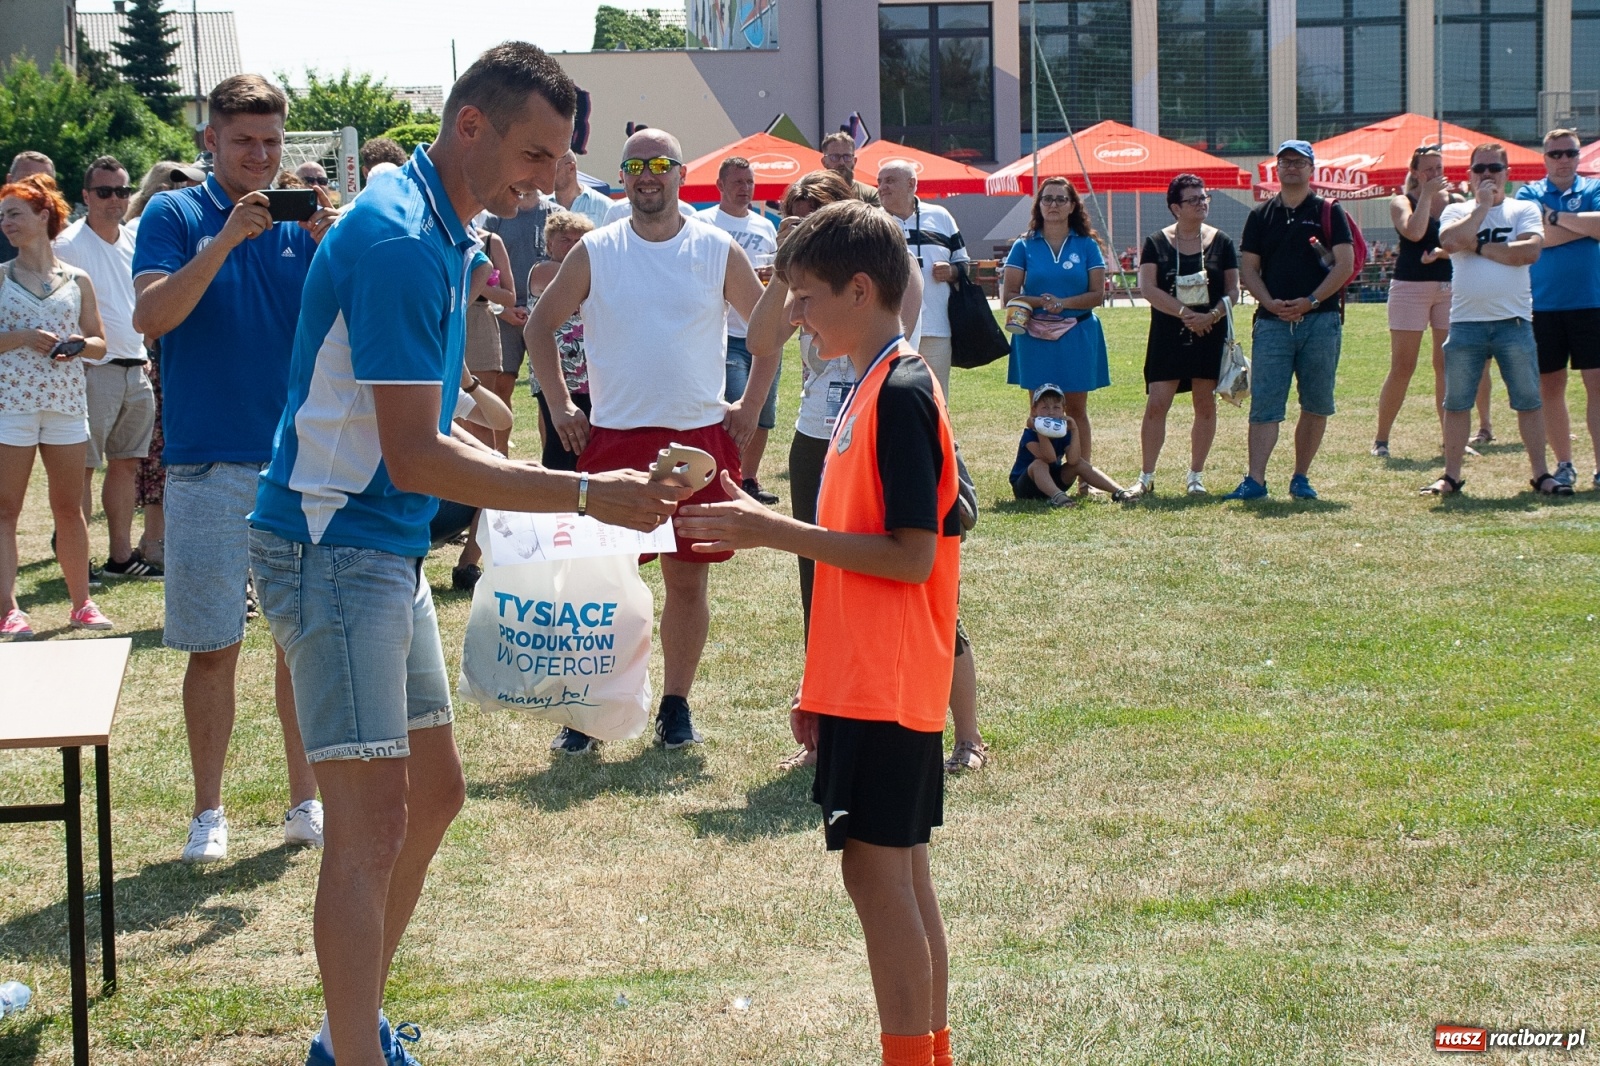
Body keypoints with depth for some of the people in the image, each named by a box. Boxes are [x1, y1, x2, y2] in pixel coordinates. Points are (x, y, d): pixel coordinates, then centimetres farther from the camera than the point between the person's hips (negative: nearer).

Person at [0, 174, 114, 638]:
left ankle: (82, 603, 19)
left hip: (66, 403, 2)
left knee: (69, 507, 10)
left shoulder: (77, 281, 7)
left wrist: (78, 345, -9)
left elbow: (100, 343, 11)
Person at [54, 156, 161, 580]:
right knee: (82, 466, -4)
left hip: (136, 369, 7)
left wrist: (146, 358, 15)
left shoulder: (134, 241, 13)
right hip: (94, 370, -7)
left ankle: (121, 554, 18)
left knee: (126, 463, 11)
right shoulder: (69, 244, -7)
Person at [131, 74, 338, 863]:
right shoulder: (175, 217, 1)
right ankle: (208, 812, 12)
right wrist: (224, 240, -22)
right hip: (209, 465, -2)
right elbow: (150, 316, -14)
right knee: (212, 647, 2)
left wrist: (327, 241, -16)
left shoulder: (302, 223, 8)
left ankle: (307, 800, 16)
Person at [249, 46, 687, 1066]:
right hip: (335, 548, -10)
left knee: (434, 793, 15)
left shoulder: (445, 235, 12)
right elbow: (414, 457, -23)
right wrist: (584, 494, -21)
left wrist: (539, 492, 11)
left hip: (390, 551, 10)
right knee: (373, 820, -11)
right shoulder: (398, 239, -19)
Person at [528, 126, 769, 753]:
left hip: (699, 437, 0)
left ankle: (676, 704, 16)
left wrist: (749, 409, 4)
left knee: (688, 577, 5)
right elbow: (540, 326, 10)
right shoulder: (594, 252, 1)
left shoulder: (717, 250, 2)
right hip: (613, 438, 0)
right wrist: (560, 408, 3)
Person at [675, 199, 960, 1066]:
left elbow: (912, 554, -21)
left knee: (875, 867, -6)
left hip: (886, 685, -10)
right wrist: (821, 684, 20)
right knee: (900, 870, 12)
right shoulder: (873, 389, 15)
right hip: (870, 678, 10)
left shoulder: (901, 394, -15)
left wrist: (772, 530, -19)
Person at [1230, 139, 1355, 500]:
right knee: (1264, 404, -7)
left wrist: (1310, 301, -12)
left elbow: (1345, 264, -2)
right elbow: (1248, 268, 10)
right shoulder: (1261, 216, 13)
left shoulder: (1329, 212, 5)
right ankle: (1255, 480, -11)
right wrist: (1270, 303, -7)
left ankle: (1301, 477, 13)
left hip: (1320, 321, -1)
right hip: (1272, 321, 1)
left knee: (1316, 405, 3)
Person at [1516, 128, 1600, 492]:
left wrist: (1557, 217, -9)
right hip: (1543, 305, 0)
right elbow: (1538, 236, -12)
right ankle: (1564, 464, 15)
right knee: (1550, 386, 4)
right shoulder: (1530, 192, 6)